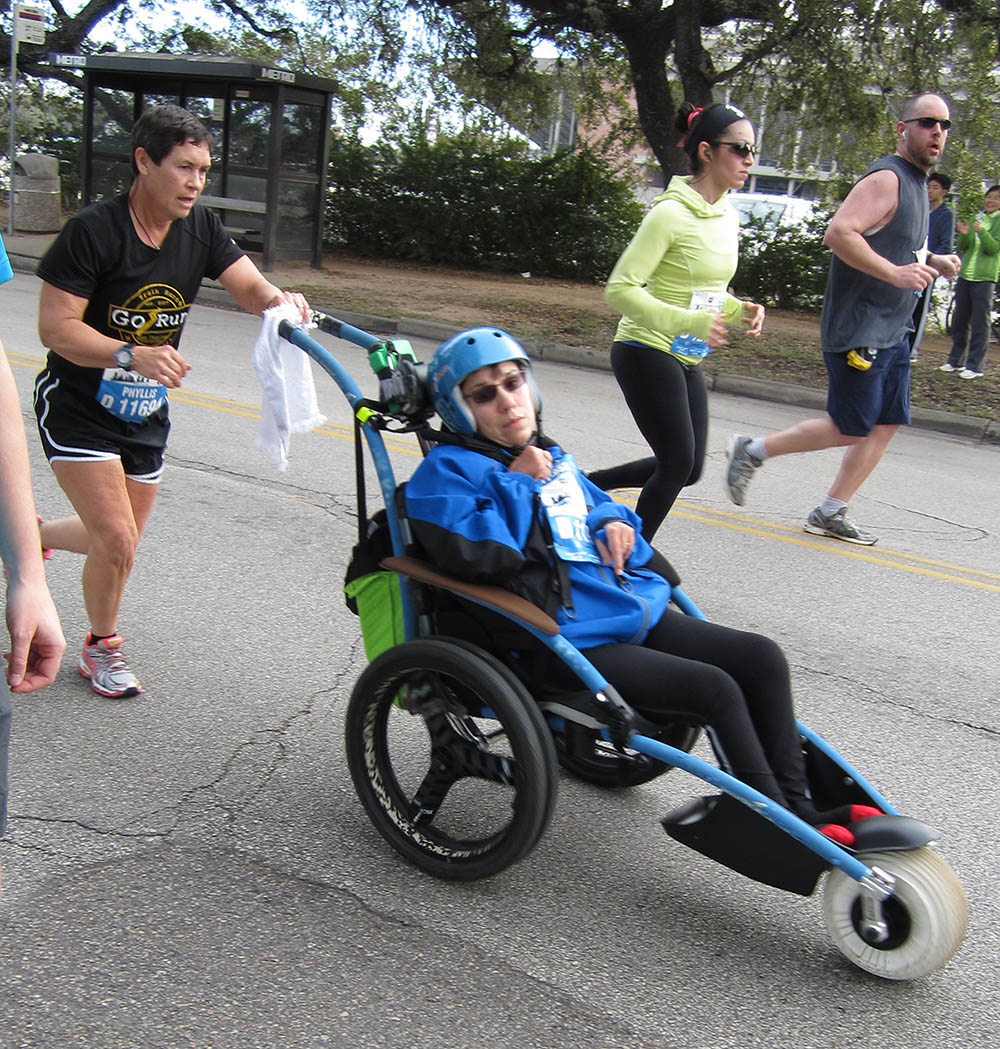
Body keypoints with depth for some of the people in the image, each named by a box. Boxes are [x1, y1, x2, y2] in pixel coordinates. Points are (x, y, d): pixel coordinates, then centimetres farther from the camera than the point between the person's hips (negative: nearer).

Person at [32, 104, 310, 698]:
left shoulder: (201, 228, -4)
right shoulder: (95, 230, -20)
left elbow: (248, 286, -11)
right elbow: (55, 326, -22)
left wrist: (279, 300, -35)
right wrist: (132, 354, -37)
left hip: (145, 414, 6)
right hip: (78, 409, -6)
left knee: (120, 542, 15)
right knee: (117, 541, -13)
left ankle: (32, 535, 46)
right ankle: (102, 648, 14)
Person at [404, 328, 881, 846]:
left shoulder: (553, 458, 20)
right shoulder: (447, 469, -4)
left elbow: (598, 503, 33)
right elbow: (471, 551, -21)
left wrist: (614, 521, 9)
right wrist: (517, 482, -10)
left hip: (634, 612, 9)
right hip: (567, 643, -9)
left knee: (761, 657, -2)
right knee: (715, 689, -22)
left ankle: (795, 802, 3)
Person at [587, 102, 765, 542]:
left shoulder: (728, 217, 8)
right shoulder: (671, 214, -17)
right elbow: (620, 288, -22)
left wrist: (739, 311, -1)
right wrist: (690, 322, -29)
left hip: (687, 361, 9)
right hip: (647, 353, -9)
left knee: (688, 467, 11)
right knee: (678, 463, -6)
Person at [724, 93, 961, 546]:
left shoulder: (916, 183, 17)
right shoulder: (887, 179, -14)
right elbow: (838, 233, -27)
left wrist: (930, 262, 13)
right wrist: (894, 273, -28)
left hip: (891, 333, 10)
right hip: (857, 329, -10)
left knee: (887, 424, 7)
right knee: (850, 429, -4)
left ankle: (830, 514, 15)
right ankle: (753, 451, 11)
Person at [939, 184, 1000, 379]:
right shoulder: (976, 219, 15)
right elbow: (962, 248, 10)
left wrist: (982, 232, -27)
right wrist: (964, 235, -11)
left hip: (984, 277, -5)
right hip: (965, 275, 5)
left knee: (980, 323, -5)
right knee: (959, 320, 10)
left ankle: (975, 365, -3)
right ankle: (956, 360, 19)